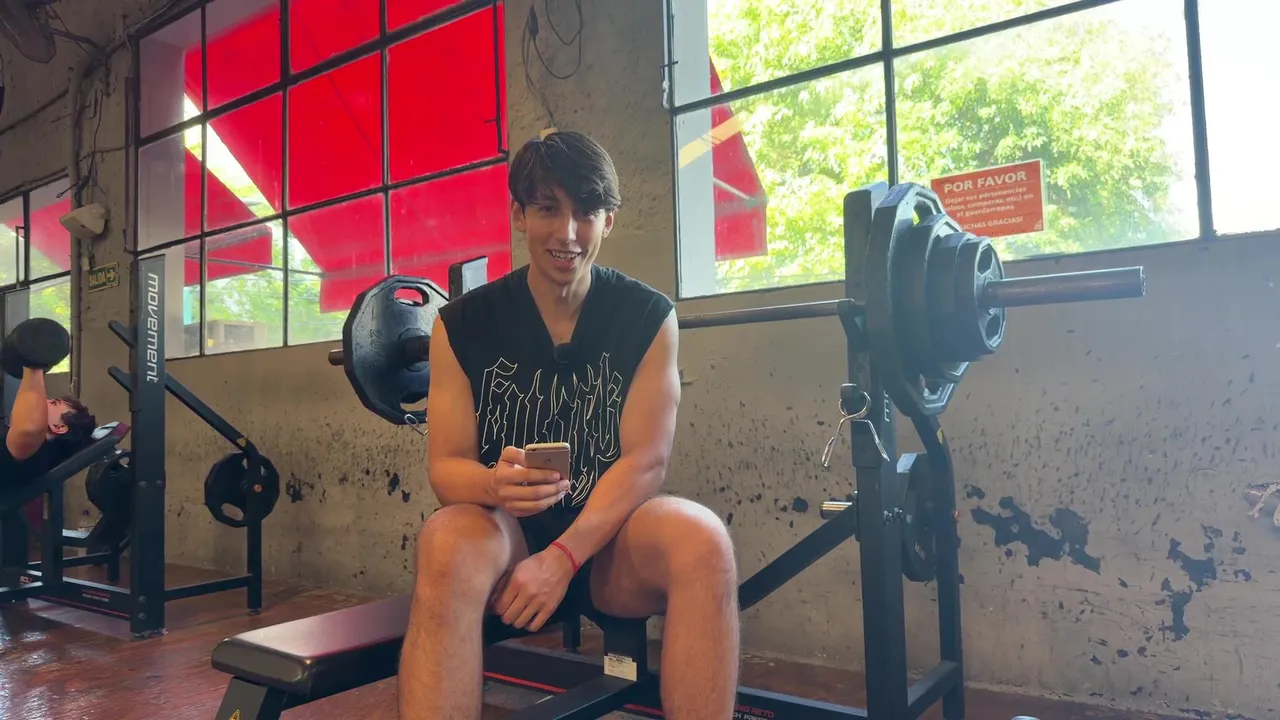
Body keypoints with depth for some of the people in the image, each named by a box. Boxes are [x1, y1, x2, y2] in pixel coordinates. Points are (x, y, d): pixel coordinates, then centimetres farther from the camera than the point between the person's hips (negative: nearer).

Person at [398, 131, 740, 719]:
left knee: (701, 538, -32)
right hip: (504, 531, 0)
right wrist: (496, 483, -29)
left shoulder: (649, 317, -4)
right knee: (447, 544, -35)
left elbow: (644, 462, -10)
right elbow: (446, 468, -4)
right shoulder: (463, 324, -3)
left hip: (605, 538, 1)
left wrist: (562, 557, -24)